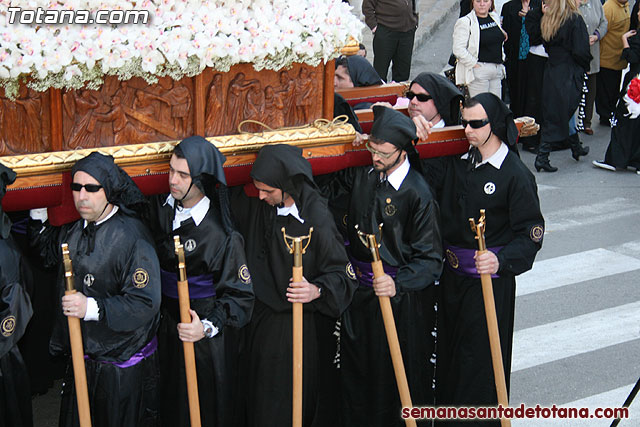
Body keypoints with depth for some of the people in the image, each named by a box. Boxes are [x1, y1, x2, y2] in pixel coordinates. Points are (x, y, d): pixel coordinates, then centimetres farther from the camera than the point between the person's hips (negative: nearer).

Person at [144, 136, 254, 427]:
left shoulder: (221, 233, -22)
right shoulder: (159, 209, -3)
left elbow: (239, 294, -17)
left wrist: (208, 326, -30)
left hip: (203, 338, -5)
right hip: (165, 324, 5)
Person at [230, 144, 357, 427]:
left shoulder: (316, 219, -21)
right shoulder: (254, 203, -4)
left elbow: (343, 273, -17)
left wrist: (317, 290, -33)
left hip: (296, 327, -5)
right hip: (258, 318, 6)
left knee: (287, 404, 5)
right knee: (255, 397, 18)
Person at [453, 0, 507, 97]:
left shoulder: (495, 17, 12)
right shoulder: (465, 22, -9)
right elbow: (458, 49, -16)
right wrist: (474, 64, -17)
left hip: (497, 69, 7)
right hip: (478, 70, -7)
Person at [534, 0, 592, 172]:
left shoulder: (547, 19, 3)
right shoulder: (575, 19, -15)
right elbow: (580, 51, -18)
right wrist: (585, 66, -1)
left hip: (551, 72, 7)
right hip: (570, 73, -7)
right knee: (562, 115, 1)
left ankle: (577, 148, 34)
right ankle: (542, 156, -1)